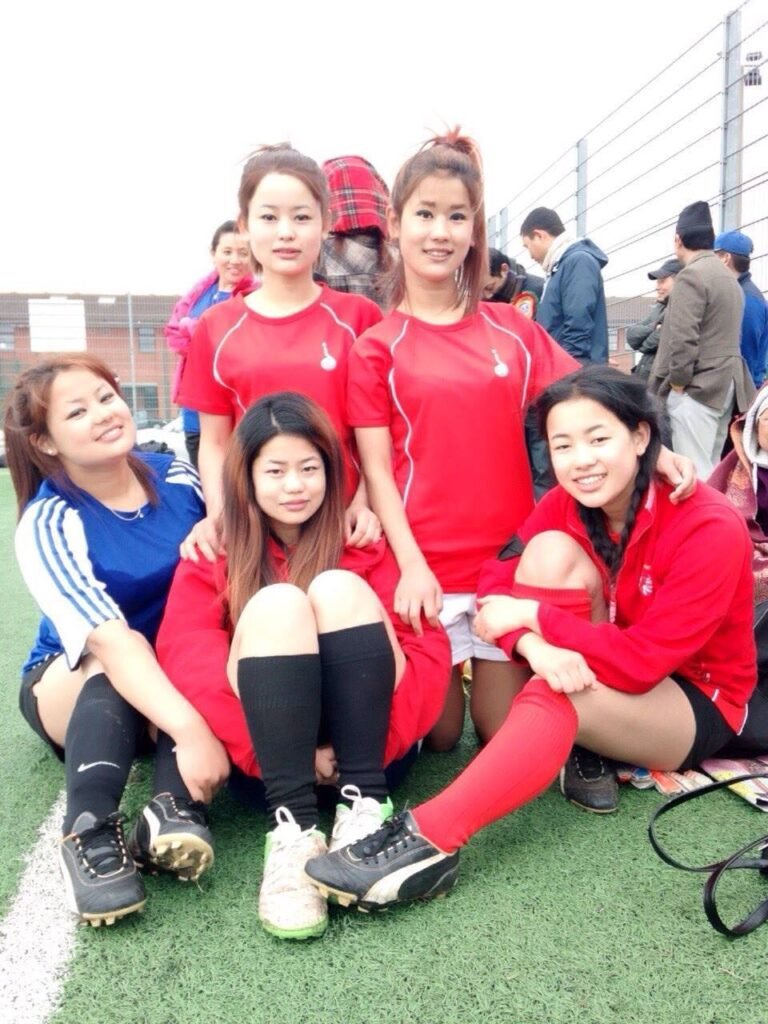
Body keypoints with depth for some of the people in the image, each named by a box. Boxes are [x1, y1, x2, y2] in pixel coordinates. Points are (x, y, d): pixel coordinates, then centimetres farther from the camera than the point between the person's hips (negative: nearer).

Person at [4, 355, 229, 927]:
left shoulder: (178, 478, -8)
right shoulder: (48, 525, -21)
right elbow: (111, 642, -35)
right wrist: (190, 729, -47)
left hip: (180, 671, 3)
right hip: (71, 683, -3)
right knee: (110, 673, -36)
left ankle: (174, 810, -41)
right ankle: (90, 835, -41)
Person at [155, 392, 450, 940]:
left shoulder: (364, 548, 9)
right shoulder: (211, 559, 8)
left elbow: (430, 648, -1)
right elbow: (187, 661, -9)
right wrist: (300, 742, -21)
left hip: (362, 735, 1)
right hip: (267, 743, 0)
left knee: (339, 589, -20)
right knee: (276, 604, -24)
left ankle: (364, 805, -27)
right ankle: (292, 829, -33)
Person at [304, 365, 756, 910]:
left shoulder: (710, 528, -25)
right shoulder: (566, 504, -9)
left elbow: (643, 661, -30)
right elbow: (501, 580, -17)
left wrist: (533, 615, -27)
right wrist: (535, 645, -37)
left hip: (699, 700, -5)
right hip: (605, 679, 5)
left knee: (559, 694, -37)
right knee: (550, 550, -22)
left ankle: (429, 841, -34)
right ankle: (578, 752, -18)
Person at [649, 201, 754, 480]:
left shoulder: (691, 275, -12)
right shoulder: (729, 277, 18)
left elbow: (683, 337, -20)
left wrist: (678, 381, -10)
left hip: (697, 388, -9)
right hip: (725, 384, 10)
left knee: (694, 473, -8)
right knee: (710, 470, 13)